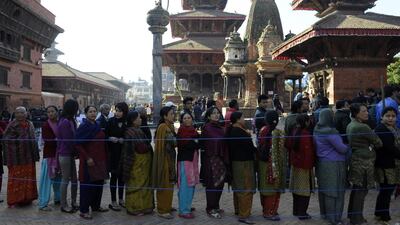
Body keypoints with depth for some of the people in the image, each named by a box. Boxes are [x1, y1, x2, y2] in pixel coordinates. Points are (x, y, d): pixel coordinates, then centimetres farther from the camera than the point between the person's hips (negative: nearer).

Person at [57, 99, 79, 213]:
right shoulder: (65, 122, -18)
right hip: (65, 154, -9)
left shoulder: (70, 121, 11)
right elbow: (68, 141, -20)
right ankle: (64, 205, 13)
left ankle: (73, 202, 25)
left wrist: (75, 152, 2)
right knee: (65, 180, 1)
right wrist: (76, 152, -7)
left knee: (74, 179, 13)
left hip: (70, 154, 9)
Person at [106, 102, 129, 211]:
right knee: (114, 176, 3)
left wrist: (123, 140, -16)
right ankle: (113, 201, 12)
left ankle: (121, 199, 24)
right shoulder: (111, 121, -2)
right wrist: (110, 138, -17)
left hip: (124, 153, 2)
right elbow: (105, 135, 2)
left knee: (122, 176, 10)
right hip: (113, 153, -1)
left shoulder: (127, 123, -2)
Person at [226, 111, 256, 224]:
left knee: (238, 187, 20)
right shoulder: (239, 132, -22)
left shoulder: (232, 130, 9)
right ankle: (243, 215, -4)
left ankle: (238, 209, 33)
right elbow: (249, 146, -19)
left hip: (236, 161, 11)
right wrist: (257, 149, -3)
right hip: (244, 163, -10)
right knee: (246, 189, -6)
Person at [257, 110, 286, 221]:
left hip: (262, 163, 7)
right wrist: (278, 169, -12)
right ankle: (270, 212, 13)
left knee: (265, 187, 17)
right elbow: (277, 152, -17)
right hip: (272, 164, -7)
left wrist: (261, 159, 13)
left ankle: (265, 209, 30)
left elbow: (260, 147, 5)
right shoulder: (277, 133, -18)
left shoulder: (262, 130, 1)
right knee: (273, 188, 5)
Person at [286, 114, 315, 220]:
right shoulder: (306, 134, -22)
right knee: (305, 190, 2)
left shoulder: (294, 132, 2)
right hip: (305, 165, -8)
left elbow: (288, 145, 10)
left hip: (295, 164, 8)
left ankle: (296, 211, 28)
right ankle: (302, 213, 9)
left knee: (297, 188, 17)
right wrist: (310, 165, -14)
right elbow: (308, 151, -23)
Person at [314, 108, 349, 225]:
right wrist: (348, 148, 6)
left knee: (324, 189, 17)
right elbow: (342, 148, -16)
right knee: (334, 190, 0)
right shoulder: (330, 132, -21)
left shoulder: (317, 130, 4)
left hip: (321, 163, 9)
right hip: (333, 165, -8)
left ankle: (324, 213, 29)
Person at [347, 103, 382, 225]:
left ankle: (351, 214, 31)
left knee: (356, 188, 19)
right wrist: (372, 145, 9)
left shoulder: (350, 125, 7)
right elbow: (378, 143, -11)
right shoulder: (363, 127, -20)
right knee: (361, 190, 1)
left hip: (355, 160, 9)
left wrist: (368, 145, 3)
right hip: (364, 162, -9)